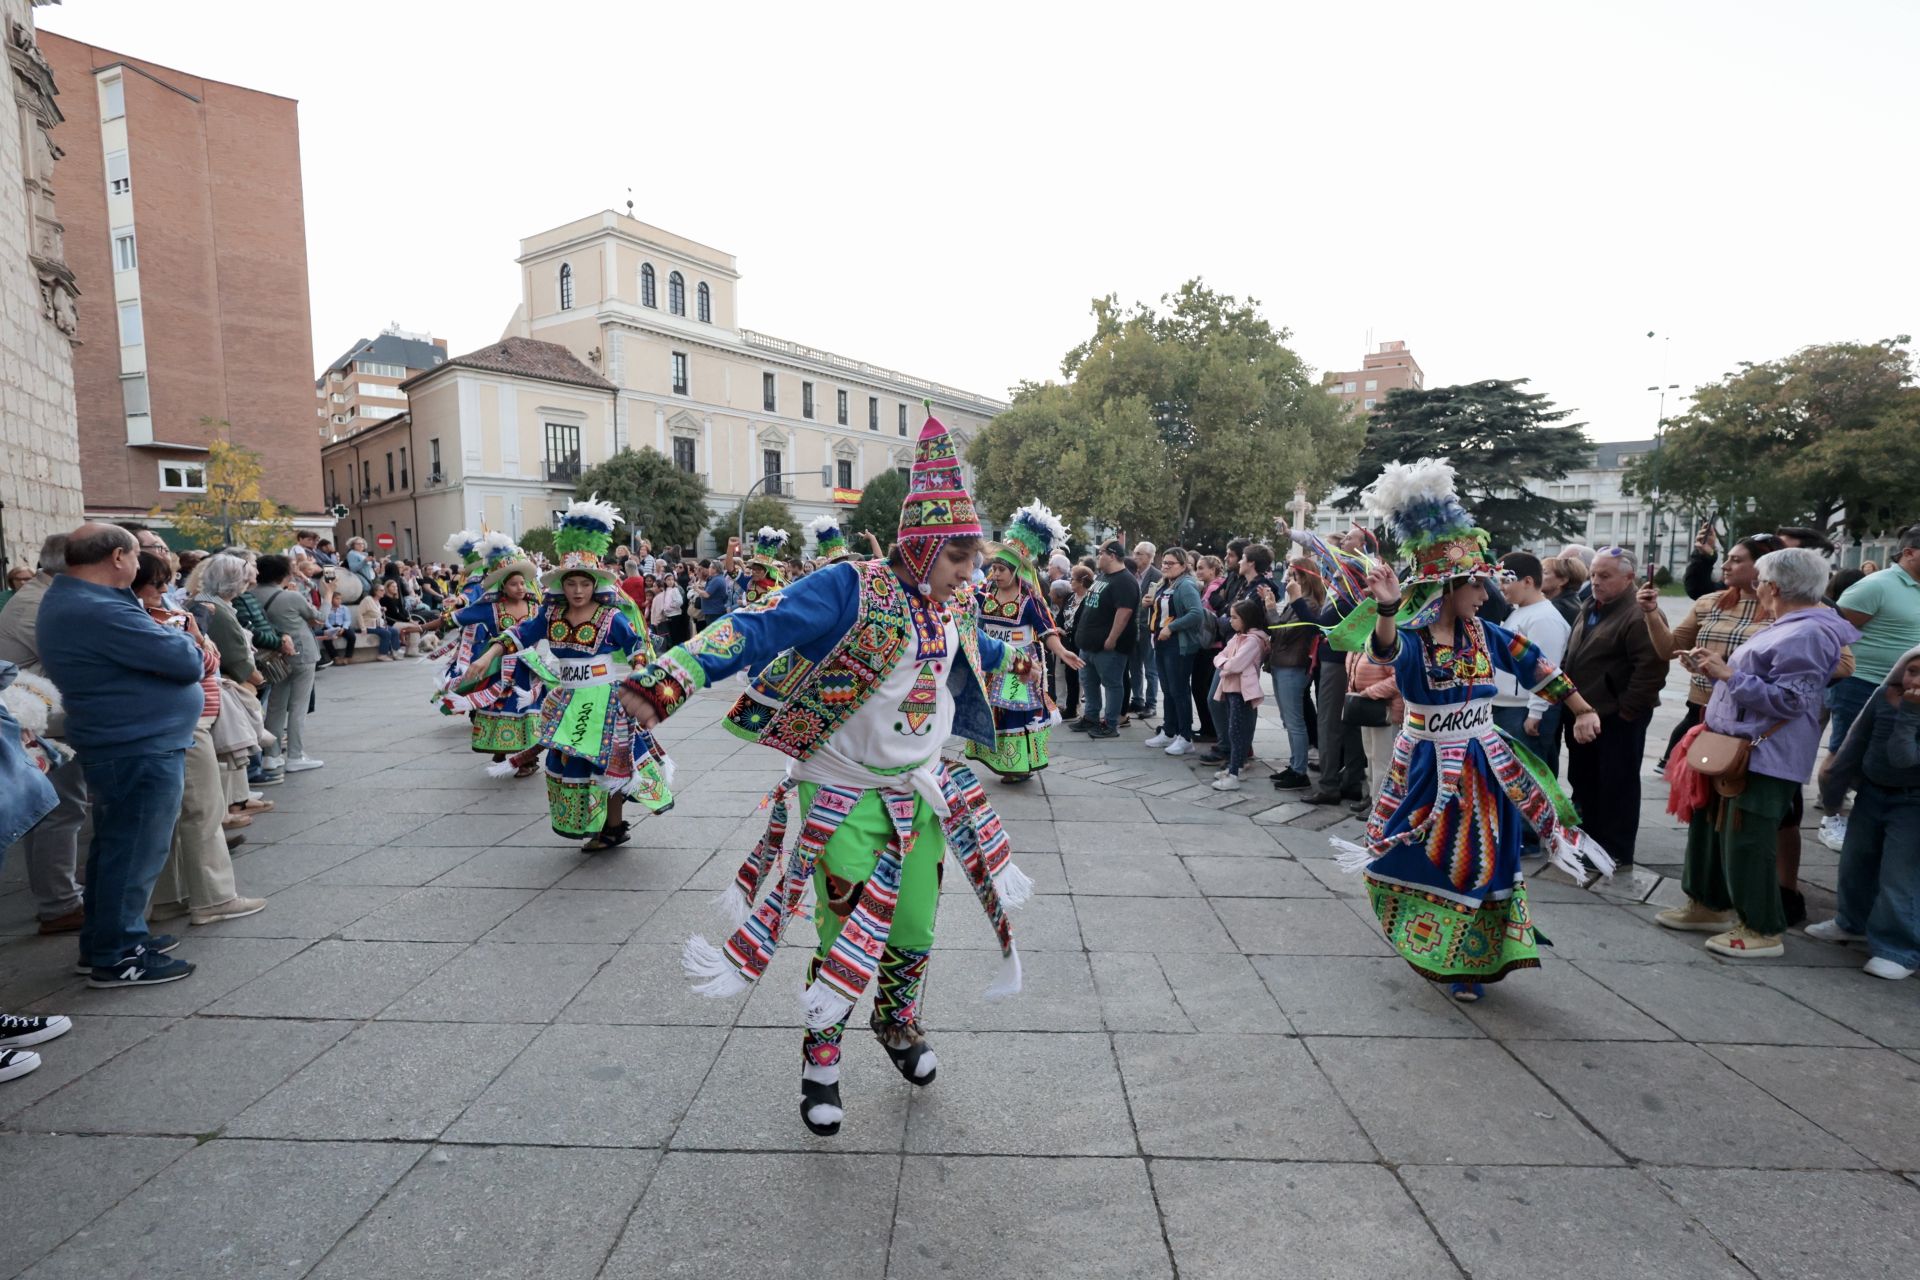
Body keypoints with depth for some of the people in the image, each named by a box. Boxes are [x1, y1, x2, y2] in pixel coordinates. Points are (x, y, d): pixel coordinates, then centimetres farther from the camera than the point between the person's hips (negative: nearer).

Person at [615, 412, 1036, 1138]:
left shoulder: (951, 610, 1)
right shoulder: (851, 589, -23)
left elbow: (977, 648, 25)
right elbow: (758, 631, -33)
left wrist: (1017, 661, 45)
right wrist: (670, 680, -46)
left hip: (922, 793, 6)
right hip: (843, 800, -6)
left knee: (914, 930, 16)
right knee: (845, 937, 5)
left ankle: (897, 1024, 46)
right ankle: (820, 1061, 31)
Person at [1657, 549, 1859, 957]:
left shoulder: (1807, 634, -18)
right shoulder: (1787, 627, 16)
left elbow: (1787, 699, -23)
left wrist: (1728, 674, -20)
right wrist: (1714, 668, 11)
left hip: (1765, 759, -11)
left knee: (1745, 843, -3)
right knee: (1710, 828, 18)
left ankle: (1763, 930, 11)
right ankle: (1710, 906, 31)